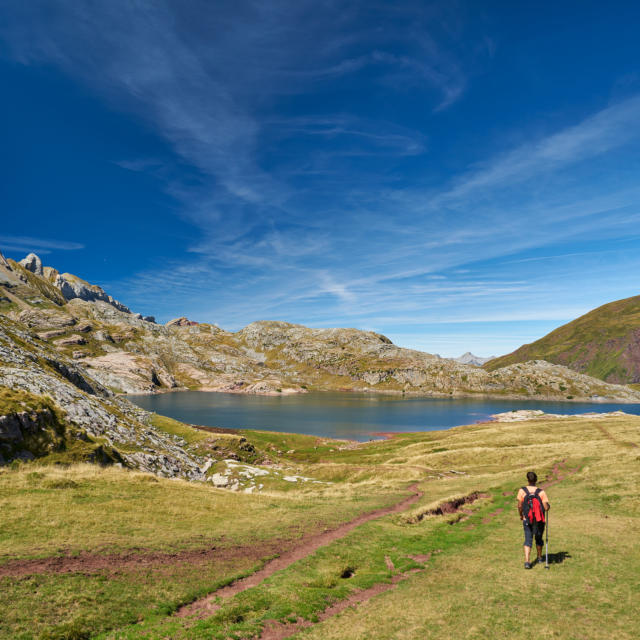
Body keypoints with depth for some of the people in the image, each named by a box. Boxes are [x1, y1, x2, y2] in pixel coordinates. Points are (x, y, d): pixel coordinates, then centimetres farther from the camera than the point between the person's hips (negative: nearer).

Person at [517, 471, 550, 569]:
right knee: (539, 539, 22)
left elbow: (520, 506, -7)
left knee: (528, 540, 5)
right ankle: (539, 557, 40)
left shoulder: (522, 491, -12)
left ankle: (527, 561, -9)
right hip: (539, 520, 0)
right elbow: (546, 507, -15)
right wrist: (549, 506, 9)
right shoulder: (541, 492, -14)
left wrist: (520, 515, 11)